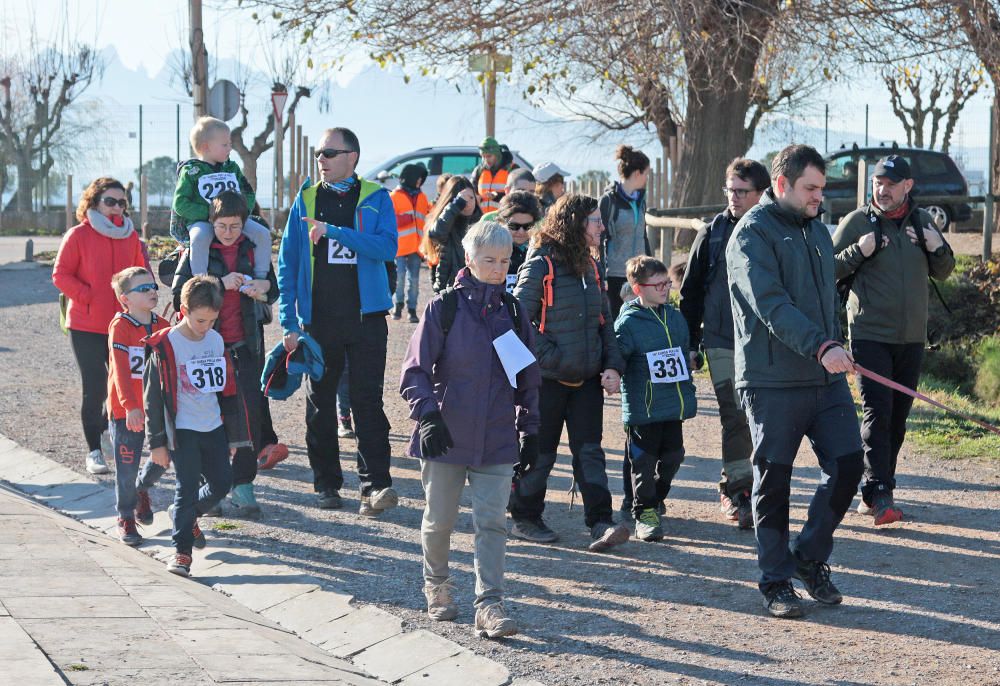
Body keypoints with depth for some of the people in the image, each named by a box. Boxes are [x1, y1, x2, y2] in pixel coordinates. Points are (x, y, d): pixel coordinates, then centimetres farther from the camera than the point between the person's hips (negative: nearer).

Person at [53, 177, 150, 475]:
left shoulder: (130, 236, 8)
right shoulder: (78, 235, -5)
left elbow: (141, 272, 16)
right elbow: (61, 275, -7)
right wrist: (89, 297, -15)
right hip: (86, 327, -4)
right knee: (95, 389, -3)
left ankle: (109, 427, 38)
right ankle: (94, 451, 7)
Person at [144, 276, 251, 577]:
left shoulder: (216, 341, 5)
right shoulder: (166, 345, -12)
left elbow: (228, 390, 13)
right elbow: (153, 396, -9)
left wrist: (233, 436, 14)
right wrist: (157, 442, -9)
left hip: (213, 428, 6)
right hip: (182, 430, -6)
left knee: (222, 483, 9)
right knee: (188, 488, -8)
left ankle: (186, 515, 35)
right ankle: (181, 550, 0)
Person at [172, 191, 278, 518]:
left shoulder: (254, 249, 7)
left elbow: (274, 290, 16)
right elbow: (179, 295, -10)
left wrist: (264, 286, -8)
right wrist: (220, 284, -20)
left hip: (246, 343, 2)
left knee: (251, 412, -6)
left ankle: (243, 484, 0)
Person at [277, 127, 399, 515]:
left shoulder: (376, 198, 2)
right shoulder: (306, 200, 7)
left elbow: (387, 247, -14)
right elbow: (288, 263, 6)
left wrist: (334, 231, -20)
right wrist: (289, 322, -1)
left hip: (366, 316, -2)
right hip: (318, 319, 2)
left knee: (368, 400, -8)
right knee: (321, 403, 8)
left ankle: (375, 485, -11)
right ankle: (326, 484, 17)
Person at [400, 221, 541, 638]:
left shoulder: (512, 313, 7)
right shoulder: (444, 308, -4)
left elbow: (527, 377, 16)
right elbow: (415, 370, -5)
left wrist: (529, 427, 12)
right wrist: (428, 415, -16)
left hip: (496, 440, 2)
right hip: (446, 436, -2)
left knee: (492, 522, -7)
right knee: (439, 519, 9)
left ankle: (489, 605, -7)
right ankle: (436, 582, 34)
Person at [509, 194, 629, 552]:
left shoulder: (590, 267, 12)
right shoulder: (540, 266, -11)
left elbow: (604, 320, 16)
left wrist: (613, 366, 4)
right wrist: (552, 358, -17)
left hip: (587, 377, 6)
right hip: (548, 378, -6)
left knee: (589, 450, -1)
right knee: (539, 452, 5)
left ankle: (601, 523, -6)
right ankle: (524, 519, 19)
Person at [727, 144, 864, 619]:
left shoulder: (818, 231, 17)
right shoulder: (753, 233, -9)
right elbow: (771, 306, -21)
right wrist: (821, 347, -30)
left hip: (826, 378, 7)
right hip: (773, 382, -7)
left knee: (847, 463, 0)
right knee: (774, 480, 1)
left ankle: (810, 558, 18)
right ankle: (776, 581, 10)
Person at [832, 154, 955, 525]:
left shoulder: (922, 221, 10)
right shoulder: (857, 222, -3)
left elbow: (943, 272, 18)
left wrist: (938, 248, -3)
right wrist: (858, 252, -17)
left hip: (911, 337, 5)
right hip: (870, 335, -5)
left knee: (898, 417, 8)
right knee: (877, 413, -13)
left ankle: (875, 493, 16)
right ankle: (879, 494, -16)